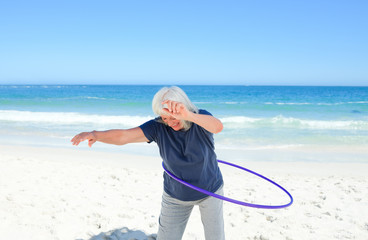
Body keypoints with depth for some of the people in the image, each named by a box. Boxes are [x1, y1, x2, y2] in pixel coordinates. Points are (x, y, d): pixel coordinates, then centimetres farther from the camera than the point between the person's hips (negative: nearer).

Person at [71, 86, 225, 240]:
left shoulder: (200, 119, -22)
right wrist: (96, 135, -49)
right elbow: (124, 136, -30)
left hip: (210, 191, 0)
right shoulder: (158, 127, -20)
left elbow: (218, 126, -46)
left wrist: (189, 116, -63)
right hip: (176, 195, 1)